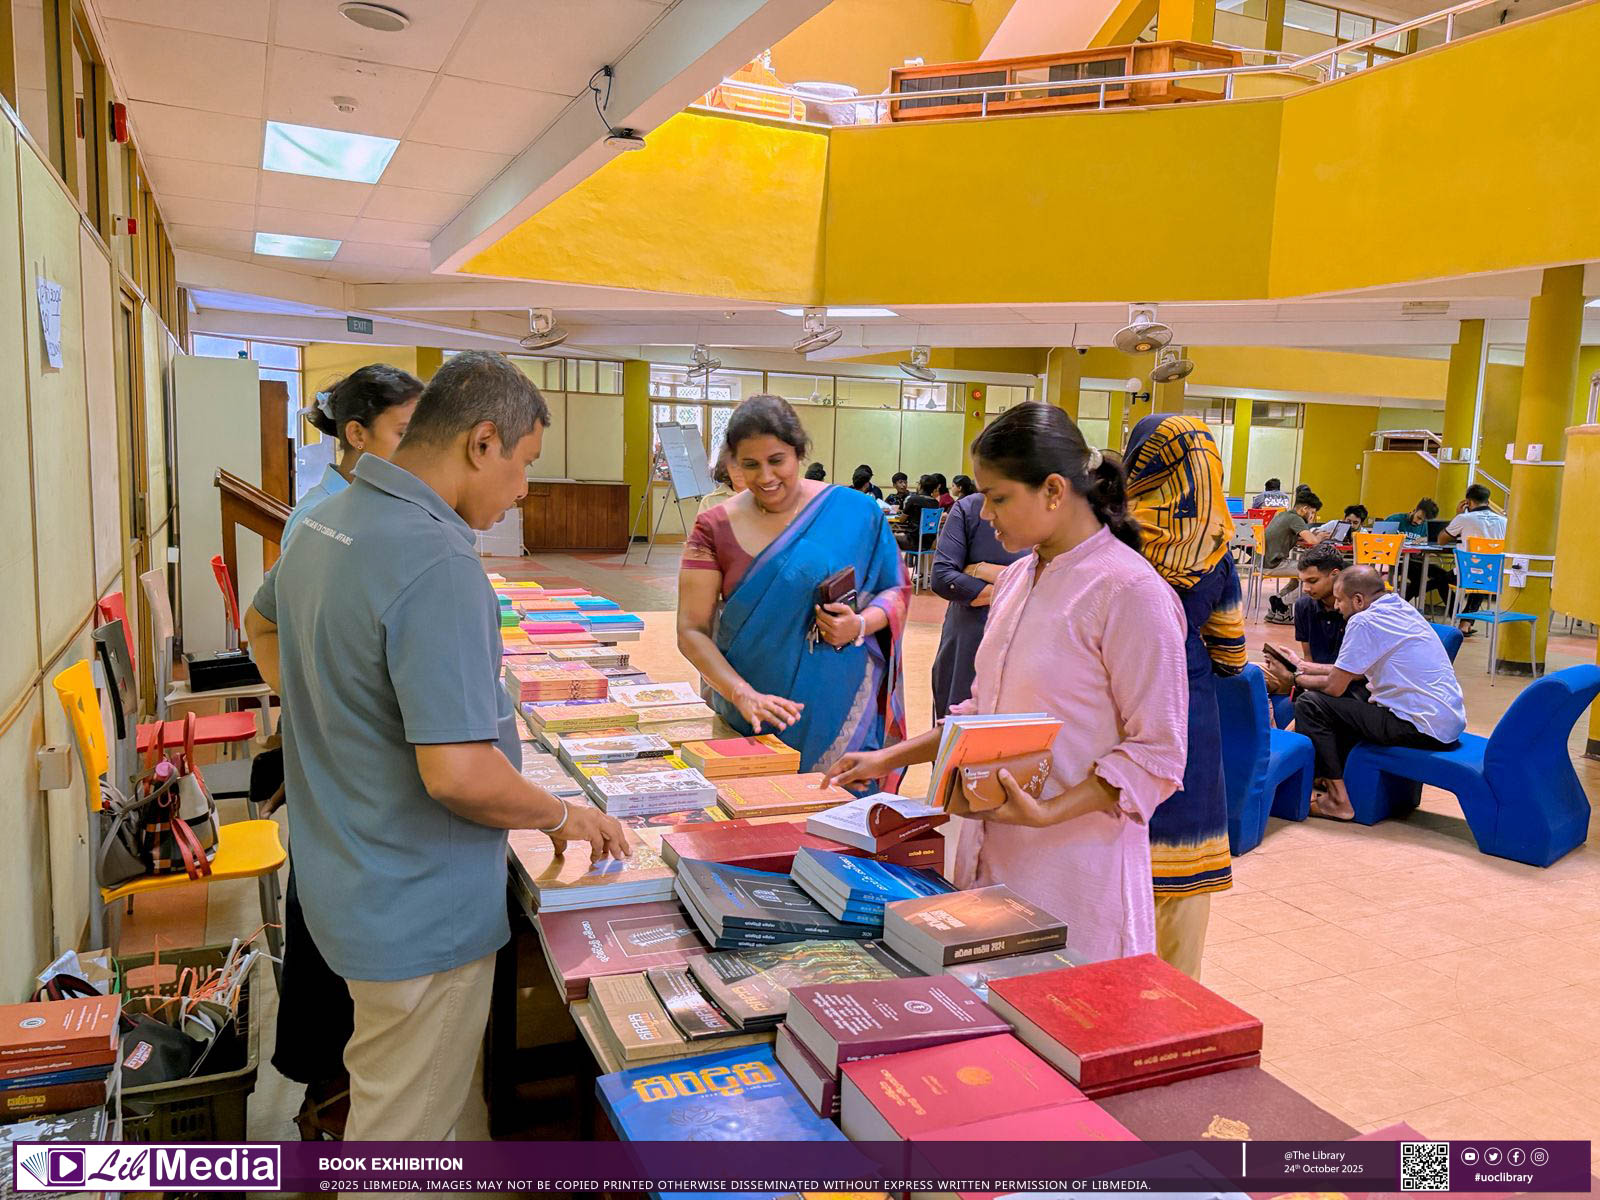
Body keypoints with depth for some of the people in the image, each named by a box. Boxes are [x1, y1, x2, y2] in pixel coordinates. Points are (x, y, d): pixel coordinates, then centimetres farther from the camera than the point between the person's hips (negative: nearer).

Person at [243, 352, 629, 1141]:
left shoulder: (327, 524, 2)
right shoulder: (439, 565, -28)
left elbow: (262, 623, 22)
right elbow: (459, 774, -31)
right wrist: (564, 818, -14)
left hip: (344, 885, 9)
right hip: (420, 916, -9)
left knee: (379, 1098, 29)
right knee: (404, 1136, 11)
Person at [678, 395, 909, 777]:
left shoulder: (854, 512, -2)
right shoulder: (715, 529, -2)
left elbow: (896, 589, 6)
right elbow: (692, 630, -6)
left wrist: (860, 625, -15)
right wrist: (743, 695, -19)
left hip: (840, 713, 0)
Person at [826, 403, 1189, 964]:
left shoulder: (1129, 591, -15)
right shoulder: (1016, 578, 11)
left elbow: (1157, 753, -14)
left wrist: (1047, 812, -23)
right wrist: (891, 758, 13)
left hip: (1075, 866, -7)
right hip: (993, 851, 7)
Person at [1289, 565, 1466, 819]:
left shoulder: (1364, 621, -15)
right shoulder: (1401, 608, 13)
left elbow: (1334, 686, -10)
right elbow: (1351, 672, 21)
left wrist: (1297, 679, 8)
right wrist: (1304, 667, 25)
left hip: (1424, 729, -10)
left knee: (1309, 703, -6)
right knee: (1348, 699, 25)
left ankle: (1338, 799, 0)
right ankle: (1333, 773, 29)